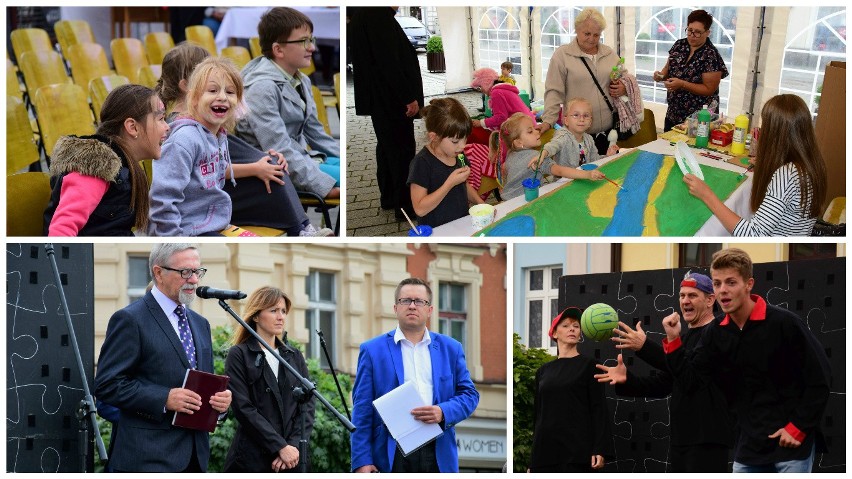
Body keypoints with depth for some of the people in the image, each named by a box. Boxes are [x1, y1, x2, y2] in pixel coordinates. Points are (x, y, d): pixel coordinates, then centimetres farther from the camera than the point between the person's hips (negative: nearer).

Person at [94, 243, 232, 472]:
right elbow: (106, 384, -12)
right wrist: (164, 398, -21)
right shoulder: (130, 320, -7)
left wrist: (221, 397, 1)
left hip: (194, 454, 8)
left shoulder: (200, 323, 18)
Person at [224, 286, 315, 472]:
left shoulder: (295, 357, 15)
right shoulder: (239, 356, 2)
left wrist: (294, 446, -9)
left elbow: (307, 404, 8)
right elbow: (243, 408, -7)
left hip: (292, 458, 4)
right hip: (252, 460, -4)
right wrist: (281, 447, -13)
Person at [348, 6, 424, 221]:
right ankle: (405, 206, 4)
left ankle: (389, 197, 28)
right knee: (402, 149, -1)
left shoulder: (362, 14, 8)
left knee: (387, 146, 18)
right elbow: (389, 61, -25)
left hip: (380, 98, 10)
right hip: (391, 98, -10)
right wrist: (409, 97, -21)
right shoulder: (377, 14, -23)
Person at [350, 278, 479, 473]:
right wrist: (362, 460, -5)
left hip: (438, 456, 3)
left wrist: (443, 412, -9)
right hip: (391, 455, -3)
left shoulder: (450, 348, 15)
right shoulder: (373, 350, 7)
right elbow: (362, 411, 3)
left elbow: (469, 394, 13)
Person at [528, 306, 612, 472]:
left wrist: (600, 449, -13)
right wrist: (532, 462, 14)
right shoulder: (543, 371, 17)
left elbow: (599, 409, -1)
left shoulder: (588, 365, 6)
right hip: (545, 450, 4)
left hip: (576, 452, -4)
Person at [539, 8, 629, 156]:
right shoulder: (562, 55, 0)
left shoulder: (610, 54, 13)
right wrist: (548, 121, -14)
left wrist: (624, 88, -1)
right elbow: (554, 92, -4)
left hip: (609, 130, 4)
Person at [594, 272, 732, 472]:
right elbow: (663, 384, 18)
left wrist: (644, 347, -29)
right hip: (680, 438, 9)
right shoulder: (684, 337, 21)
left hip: (708, 439, -9)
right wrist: (627, 380, 0)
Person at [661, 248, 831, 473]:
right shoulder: (716, 333, 4)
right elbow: (691, 380, 5)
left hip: (791, 442, -6)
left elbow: (820, 379, -11)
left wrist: (798, 428, -11)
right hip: (749, 444, 6)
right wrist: (673, 341, -7)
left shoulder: (784, 323, -14)